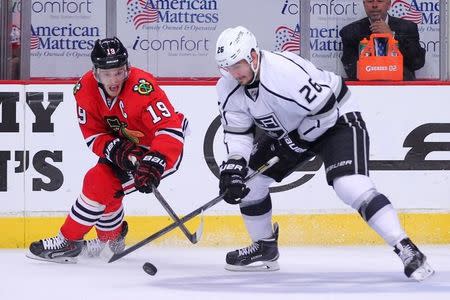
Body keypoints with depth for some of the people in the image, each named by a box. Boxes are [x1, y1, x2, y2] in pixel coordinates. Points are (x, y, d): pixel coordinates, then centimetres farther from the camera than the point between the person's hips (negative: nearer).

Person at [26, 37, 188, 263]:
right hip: (125, 144, 7)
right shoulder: (86, 89, -15)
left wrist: (153, 164, -47)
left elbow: (171, 129, -37)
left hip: (162, 150, -7)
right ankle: (112, 239, 34)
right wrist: (116, 149, -28)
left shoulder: (142, 87, -33)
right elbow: (93, 135, -9)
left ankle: (68, 242, -4)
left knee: (101, 183, -16)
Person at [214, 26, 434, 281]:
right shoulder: (228, 88, -10)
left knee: (351, 185, -28)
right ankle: (265, 249, 19)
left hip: (337, 119, -8)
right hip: (288, 132, 8)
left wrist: (296, 141, -23)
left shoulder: (287, 71, -35)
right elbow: (237, 133, -6)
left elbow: (325, 110, -30)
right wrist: (233, 166, -22)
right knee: (249, 177, 0)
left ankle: (406, 250, -28)